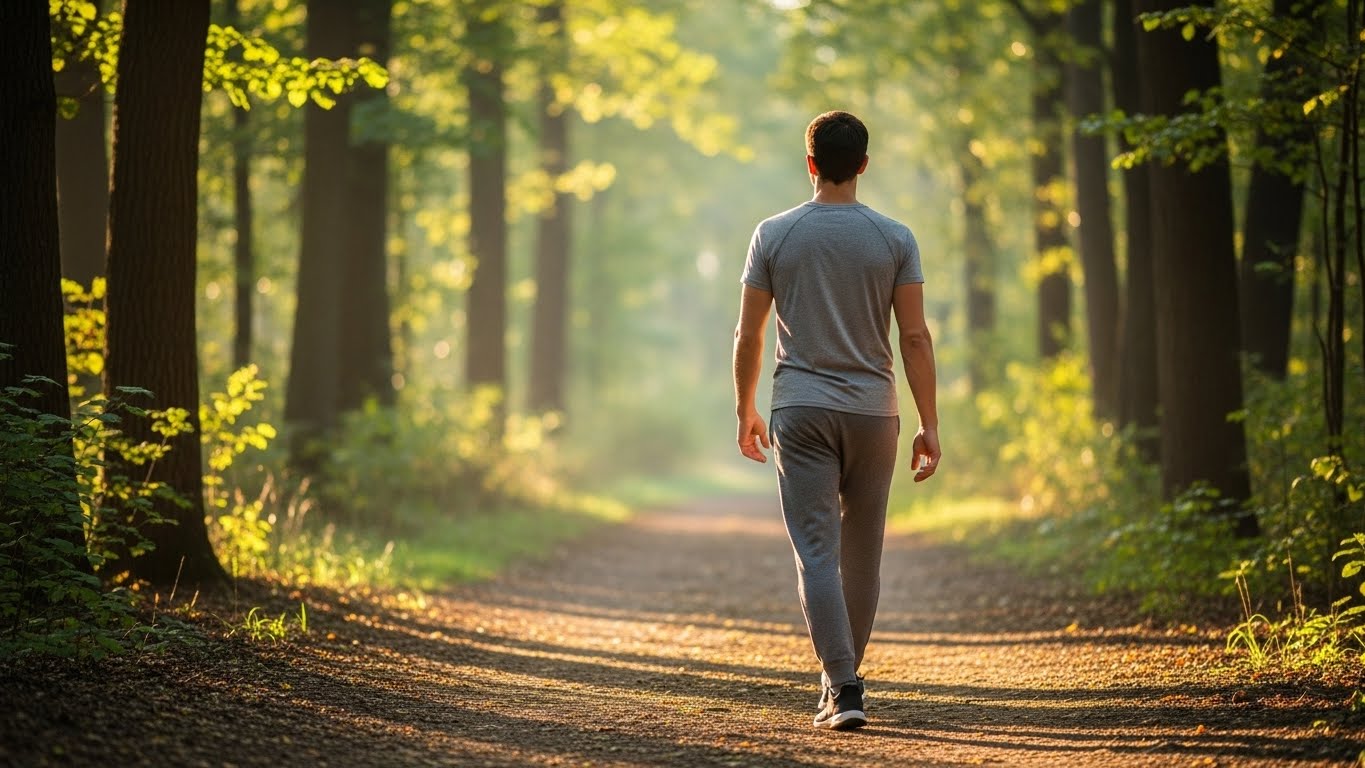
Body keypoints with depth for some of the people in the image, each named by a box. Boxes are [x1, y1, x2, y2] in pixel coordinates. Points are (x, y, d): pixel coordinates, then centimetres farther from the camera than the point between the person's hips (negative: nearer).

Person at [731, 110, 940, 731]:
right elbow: (916, 338, -4)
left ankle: (843, 690, -15)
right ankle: (843, 675, 25)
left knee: (816, 552, -4)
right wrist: (929, 424, 2)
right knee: (862, 552, 14)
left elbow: (748, 336, 2)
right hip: (873, 411, 1)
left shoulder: (774, 235, -1)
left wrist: (745, 411, 15)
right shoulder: (894, 238, -1)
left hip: (800, 411, -1)